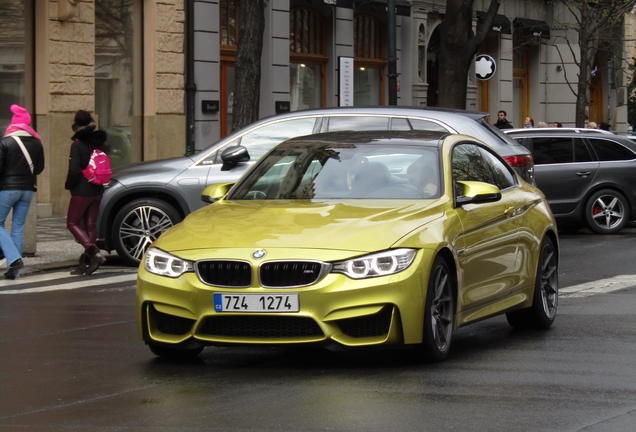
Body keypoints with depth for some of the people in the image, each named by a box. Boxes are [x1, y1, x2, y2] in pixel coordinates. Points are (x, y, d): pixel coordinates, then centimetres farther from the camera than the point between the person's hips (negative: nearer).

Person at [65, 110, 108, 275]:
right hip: (97, 191, 7)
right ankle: (86, 262, 10)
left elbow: (74, 170, -19)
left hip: (81, 191, -7)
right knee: (90, 225, 11)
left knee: (72, 223, 3)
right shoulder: (100, 143, 5)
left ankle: (93, 251, -17)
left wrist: (69, 185, -3)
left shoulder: (78, 145, -15)